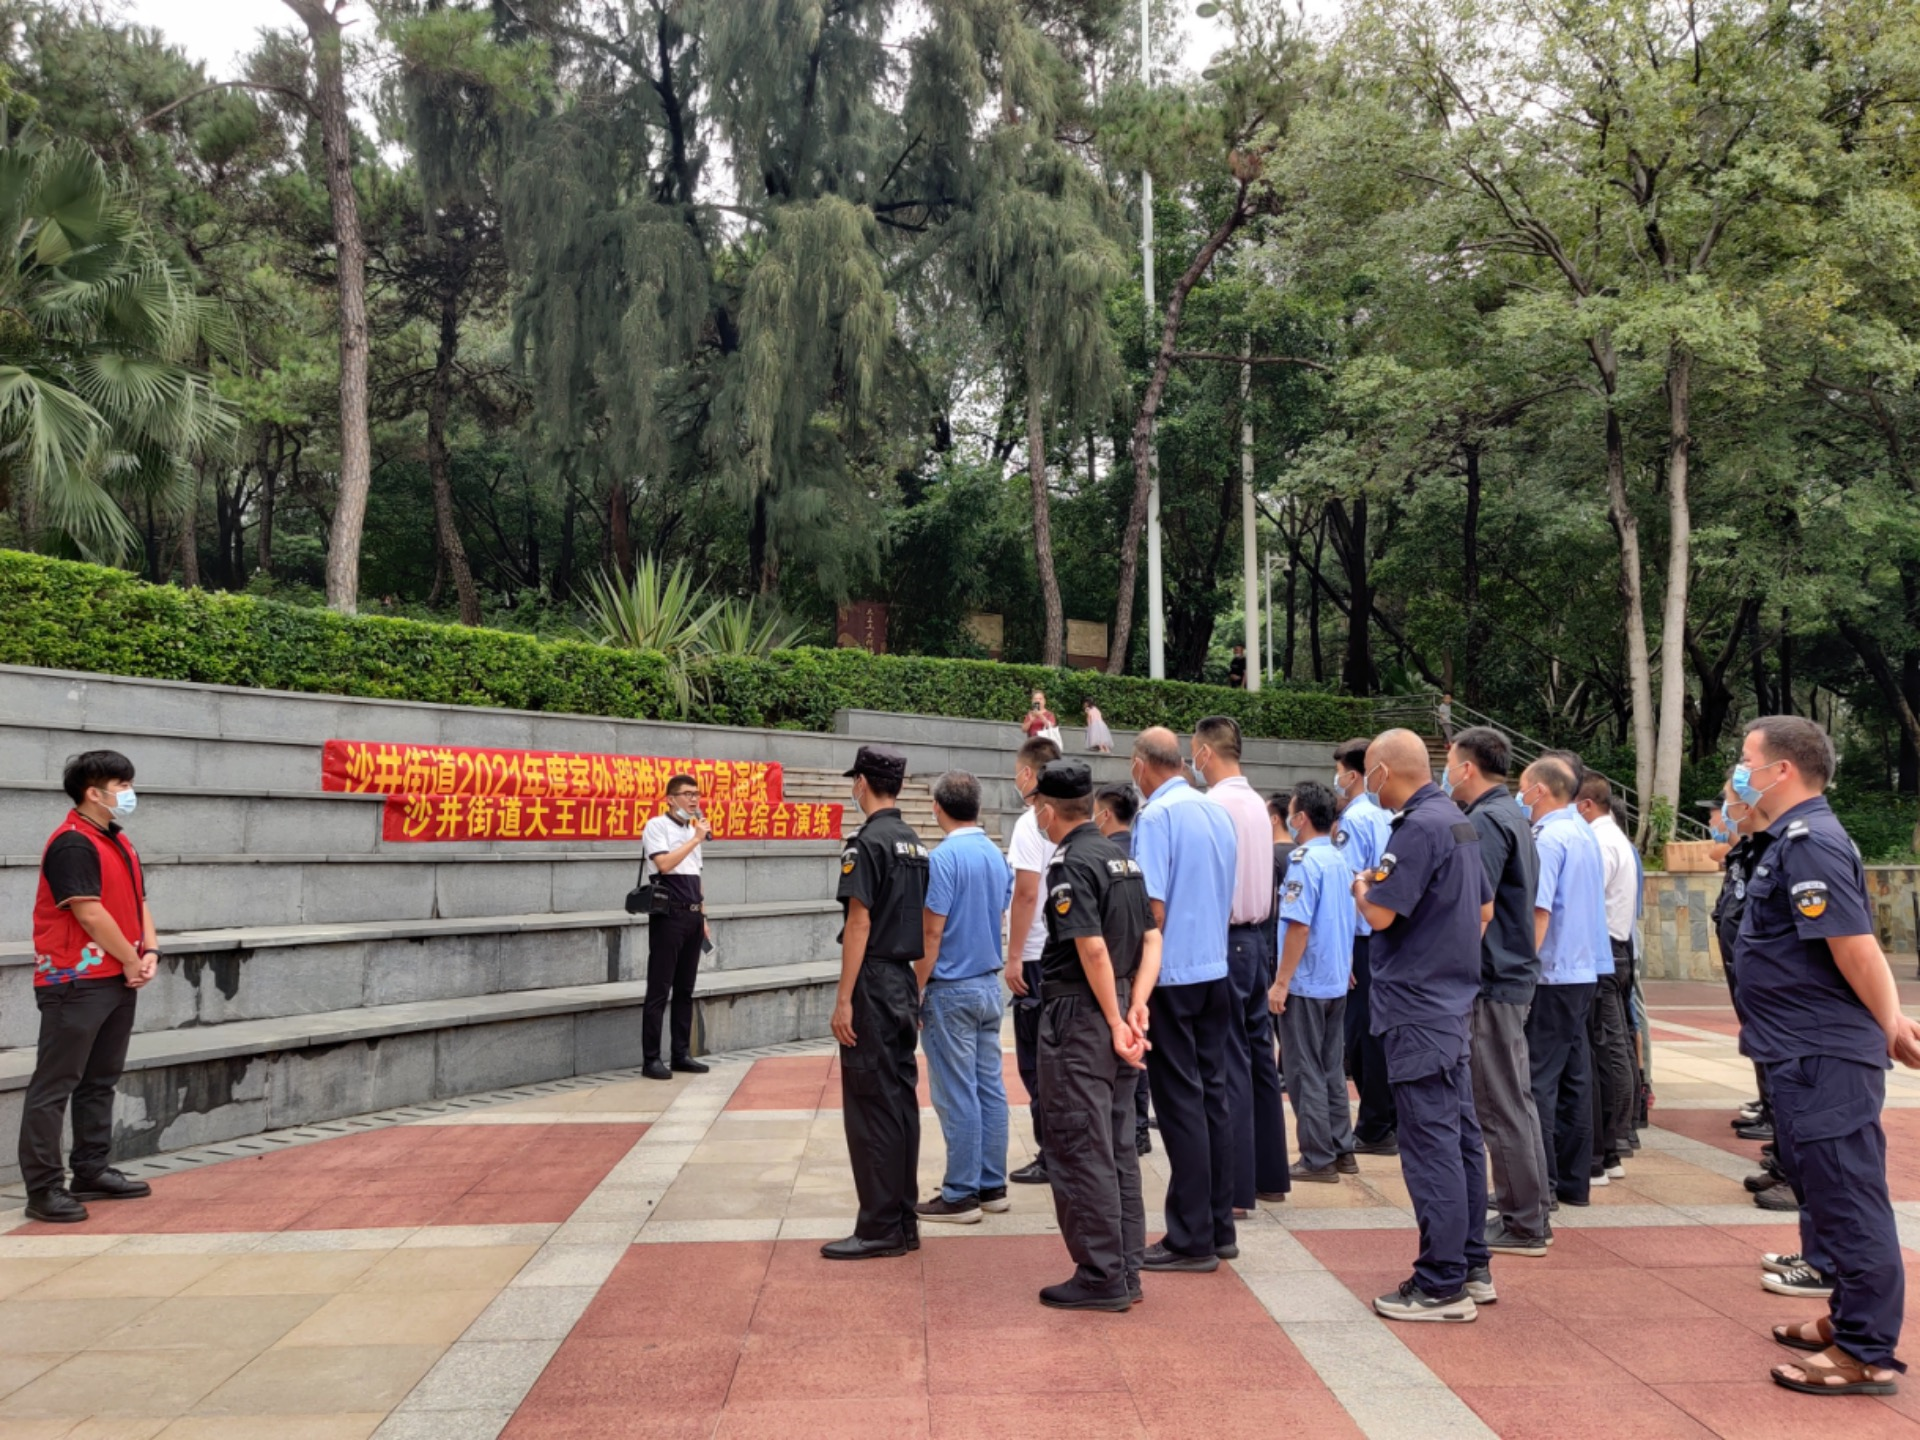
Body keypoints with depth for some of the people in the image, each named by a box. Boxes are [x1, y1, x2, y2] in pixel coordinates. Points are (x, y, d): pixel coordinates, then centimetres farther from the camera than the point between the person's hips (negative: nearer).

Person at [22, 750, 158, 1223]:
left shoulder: (119, 842, 14)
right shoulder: (72, 844, -15)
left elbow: (137, 902, 15)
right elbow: (91, 916, -18)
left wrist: (150, 951, -1)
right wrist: (132, 962, -10)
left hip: (118, 981, 9)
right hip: (76, 984, -9)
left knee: (101, 1081, 15)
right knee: (54, 1086, -3)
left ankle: (91, 1172, 24)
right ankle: (44, 1189, 0)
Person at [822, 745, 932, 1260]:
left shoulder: (868, 843, -14)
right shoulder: (915, 845, 13)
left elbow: (859, 923, -18)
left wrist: (843, 1000, -16)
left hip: (873, 985, -9)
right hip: (905, 985, 9)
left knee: (870, 1105, -3)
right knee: (901, 1099, 12)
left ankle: (880, 1228, 1)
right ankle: (904, 1222, 18)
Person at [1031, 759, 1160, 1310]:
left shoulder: (1071, 863, -15)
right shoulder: (1122, 857, 12)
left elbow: (1093, 949, -22)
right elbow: (1151, 939, 9)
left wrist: (1116, 1022, -15)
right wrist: (1137, 1004, -1)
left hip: (1080, 1016, -9)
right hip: (1117, 1010, 9)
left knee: (1081, 1150, 0)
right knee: (1117, 1146, 15)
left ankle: (1101, 1277, 6)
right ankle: (1126, 1270, 22)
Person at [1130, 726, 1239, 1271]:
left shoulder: (1155, 817, -14)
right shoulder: (1218, 815, 7)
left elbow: (1152, 907, -18)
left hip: (1171, 975, -7)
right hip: (1215, 970, 7)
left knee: (1182, 1103, -1)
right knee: (1213, 1094, 13)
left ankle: (1192, 1241, 7)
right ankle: (1220, 1227, 21)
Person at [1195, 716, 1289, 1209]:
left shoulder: (1213, 805, -15)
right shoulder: (1258, 803, 11)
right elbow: (1257, 876, 13)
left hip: (1223, 940, -9)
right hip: (1258, 936, 9)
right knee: (1259, 1053, 14)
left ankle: (1237, 1187, 0)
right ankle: (1270, 1175, 23)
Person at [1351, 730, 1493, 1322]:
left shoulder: (1419, 827, -18)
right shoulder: (1458, 821, 12)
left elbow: (1380, 913, -21)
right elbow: (1484, 910, 20)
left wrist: (1361, 886, -1)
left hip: (1418, 1008, -10)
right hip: (1456, 1001, 10)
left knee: (1431, 1144, -4)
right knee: (1460, 1135, 15)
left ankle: (1442, 1285, 2)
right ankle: (1471, 1266, 25)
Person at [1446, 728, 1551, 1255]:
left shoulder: (1486, 822, -16)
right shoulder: (1512, 816, 15)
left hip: (1493, 979, -10)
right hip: (1513, 974, 10)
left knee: (1501, 1105, -3)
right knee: (1516, 1098, 16)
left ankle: (1523, 1226, 4)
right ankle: (1530, 1207, 25)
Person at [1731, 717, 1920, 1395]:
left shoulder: (1809, 842, -18)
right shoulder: (1801, 836, 15)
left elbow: (1854, 945, -22)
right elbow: (1857, 946, 18)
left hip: (1823, 1058, -11)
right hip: (1809, 1055, 11)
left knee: (1847, 1198, -2)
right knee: (1832, 1193, 19)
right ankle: (1850, 1320, 32)